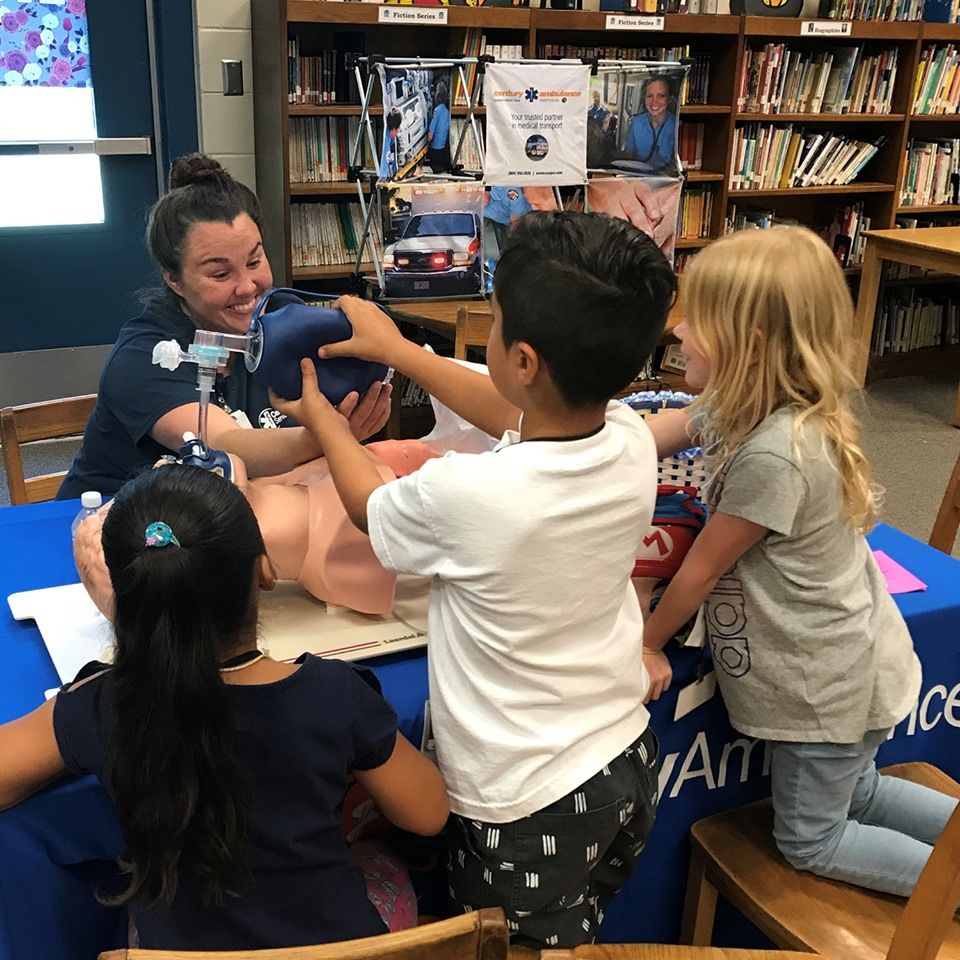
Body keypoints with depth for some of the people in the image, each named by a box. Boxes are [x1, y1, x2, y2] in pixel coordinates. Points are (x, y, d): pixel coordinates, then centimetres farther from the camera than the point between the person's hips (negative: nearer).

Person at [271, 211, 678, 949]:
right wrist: (396, 348, 14)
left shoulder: (464, 493, -30)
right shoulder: (632, 442, -14)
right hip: (629, 763, 6)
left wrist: (321, 416, 13)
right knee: (580, 935, 28)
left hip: (527, 808, -6)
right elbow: (521, 421, 9)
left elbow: (370, 506, -5)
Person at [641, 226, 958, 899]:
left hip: (828, 683, -9)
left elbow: (702, 567, -21)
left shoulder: (773, 455, -33)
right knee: (852, 794, 28)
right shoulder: (745, 410, -7)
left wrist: (650, 642, -6)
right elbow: (667, 432, 7)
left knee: (808, 839, 13)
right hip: (841, 664, 9)